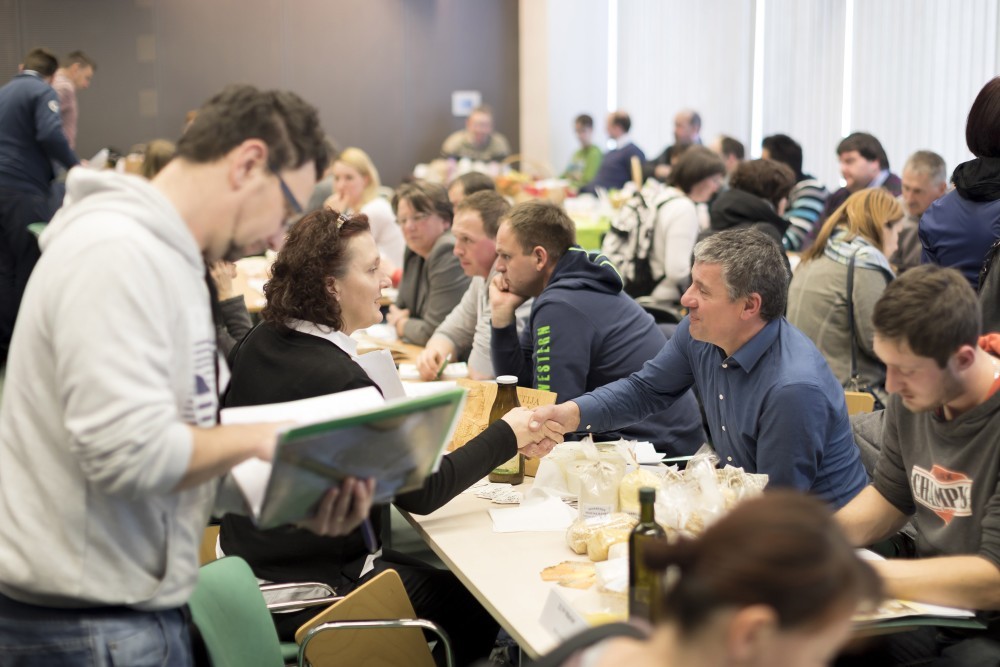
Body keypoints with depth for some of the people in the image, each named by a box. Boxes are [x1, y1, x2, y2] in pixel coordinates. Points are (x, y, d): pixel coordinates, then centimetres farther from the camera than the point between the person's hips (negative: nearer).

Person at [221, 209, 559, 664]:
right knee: (479, 607, 4)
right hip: (311, 594, -9)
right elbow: (420, 493, -22)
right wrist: (505, 437, -13)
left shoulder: (261, 344, 0)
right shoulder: (337, 379, -28)